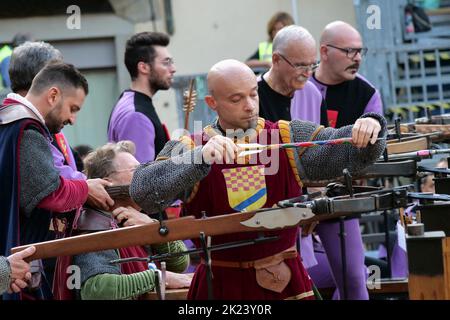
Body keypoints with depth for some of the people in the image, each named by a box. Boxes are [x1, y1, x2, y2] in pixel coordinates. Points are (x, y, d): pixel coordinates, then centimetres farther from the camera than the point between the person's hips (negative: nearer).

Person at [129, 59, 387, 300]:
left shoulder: (291, 138, 4)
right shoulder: (188, 150, -2)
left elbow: (353, 153, -1)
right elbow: (142, 191, -17)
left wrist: (368, 127, -24)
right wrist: (200, 158, -29)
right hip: (220, 285, -1)